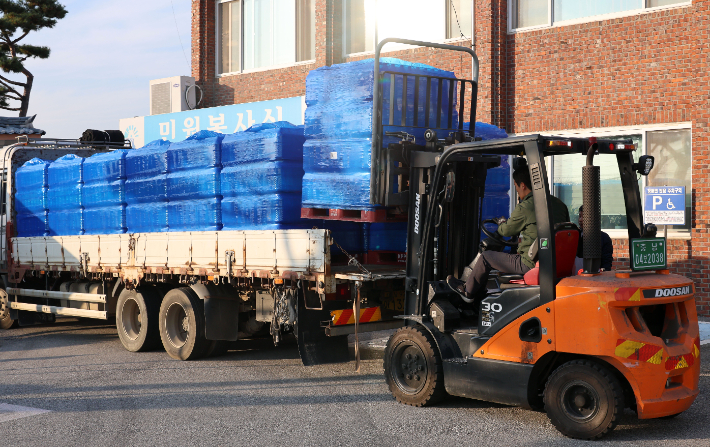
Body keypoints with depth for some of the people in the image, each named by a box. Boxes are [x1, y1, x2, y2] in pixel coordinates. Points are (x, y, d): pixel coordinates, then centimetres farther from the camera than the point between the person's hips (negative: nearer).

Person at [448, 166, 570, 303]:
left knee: (485, 258, 10)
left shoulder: (524, 208, -17)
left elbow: (506, 230, -1)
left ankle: (467, 291, 32)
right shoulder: (559, 204, 5)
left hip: (530, 264, -8)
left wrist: (501, 223, 26)